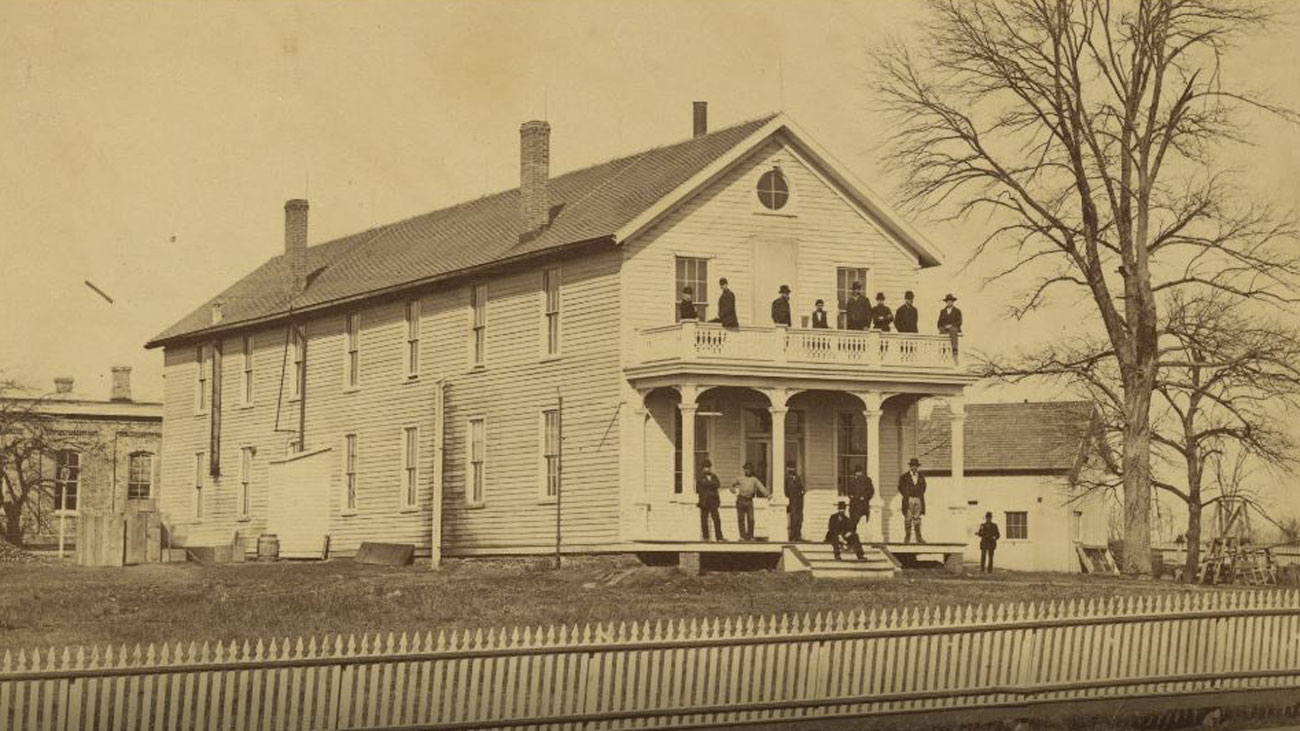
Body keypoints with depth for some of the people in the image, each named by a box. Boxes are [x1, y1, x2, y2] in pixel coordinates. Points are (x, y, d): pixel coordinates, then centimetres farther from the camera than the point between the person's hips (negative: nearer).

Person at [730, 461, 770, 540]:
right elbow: (732, 485, 26)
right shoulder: (740, 479, 10)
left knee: (750, 519, -8)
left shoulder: (754, 480, 5)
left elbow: (761, 487, -10)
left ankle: (750, 536, 2)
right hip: (740, 500, 1)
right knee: (741, 519, 1)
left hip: (749, 501, -1)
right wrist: (734, 491, 8)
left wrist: (767, 494, -24)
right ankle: (742, 536, 7)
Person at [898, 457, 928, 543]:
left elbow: (923, 486, 19)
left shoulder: (921, 477, 10)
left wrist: (921, 495, 9)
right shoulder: (904, 477, 0)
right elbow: (900, 487, 3)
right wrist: (906, 496, -3)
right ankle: (907, 537, 2)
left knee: (917, 519, 4)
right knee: (908, 519, -2)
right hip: (908, 500, -2)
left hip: (918, 500, 3)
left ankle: (918, 537, 6)